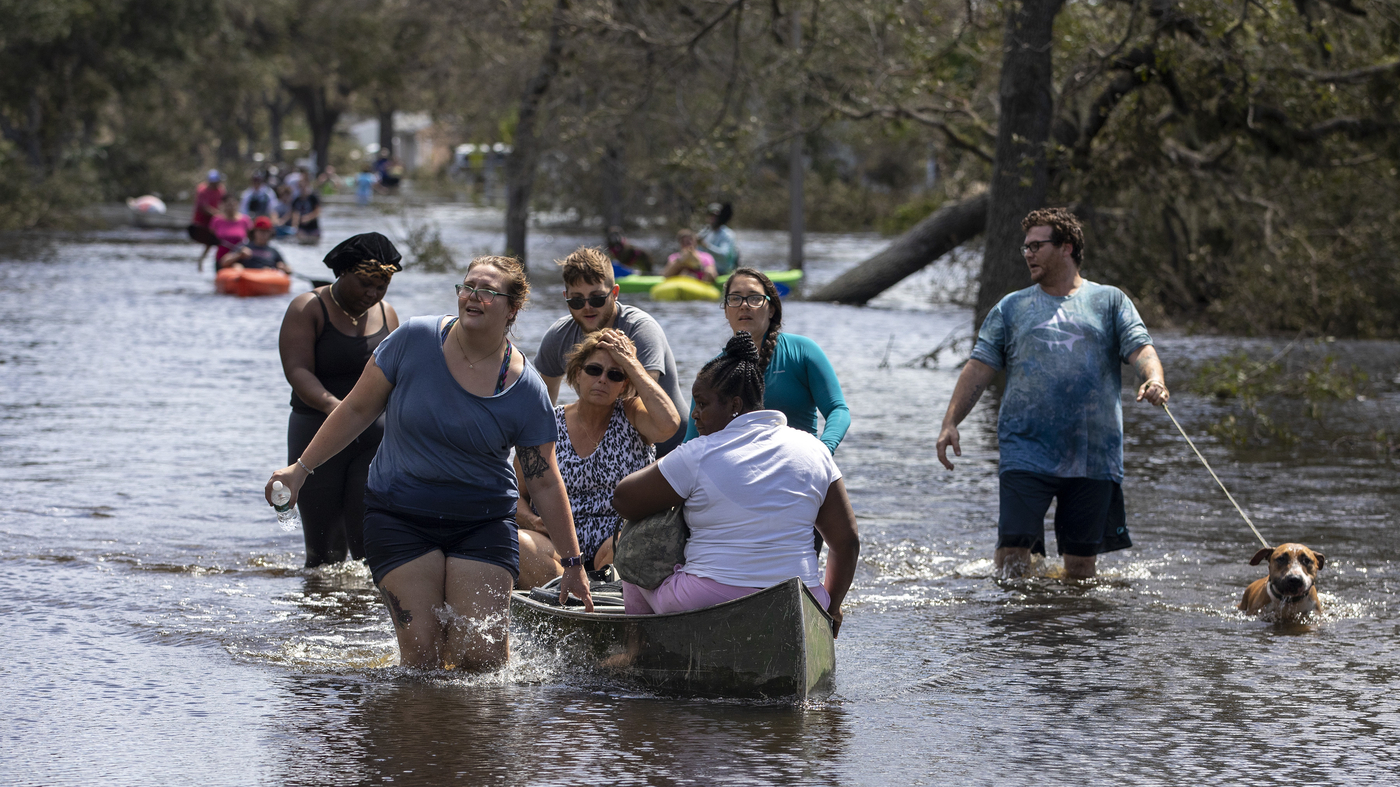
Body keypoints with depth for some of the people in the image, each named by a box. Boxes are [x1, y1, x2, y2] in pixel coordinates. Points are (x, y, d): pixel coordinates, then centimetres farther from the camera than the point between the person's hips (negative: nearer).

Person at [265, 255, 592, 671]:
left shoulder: (525, 390, -7)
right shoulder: (414, 340, -8)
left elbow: (545, 482, 1)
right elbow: (358, 409, 2)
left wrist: (572, 562, 3)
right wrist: (301, 468, 3)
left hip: (482, 523, 0)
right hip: (400, 516, 0)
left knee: (481, 654, -10)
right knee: (421, 652, -10)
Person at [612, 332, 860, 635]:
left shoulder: (697, 457, -9)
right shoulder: (814, 450, 3)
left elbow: (622, 500, 2)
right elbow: (847, 541, 5)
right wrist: (830, 607, 19)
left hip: (708, 605, -4)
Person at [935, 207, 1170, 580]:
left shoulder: (1109, 301, 10)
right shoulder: (1012, 308, 13)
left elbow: (1140, 348, -2)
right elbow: (980, 367, 7)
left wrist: (1154, 380, -25)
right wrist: (950, 423, -6)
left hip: (1093, 454, 0)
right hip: (1027, 451, 0)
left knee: (1082, 563, 5)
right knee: (1013, 549, -12)